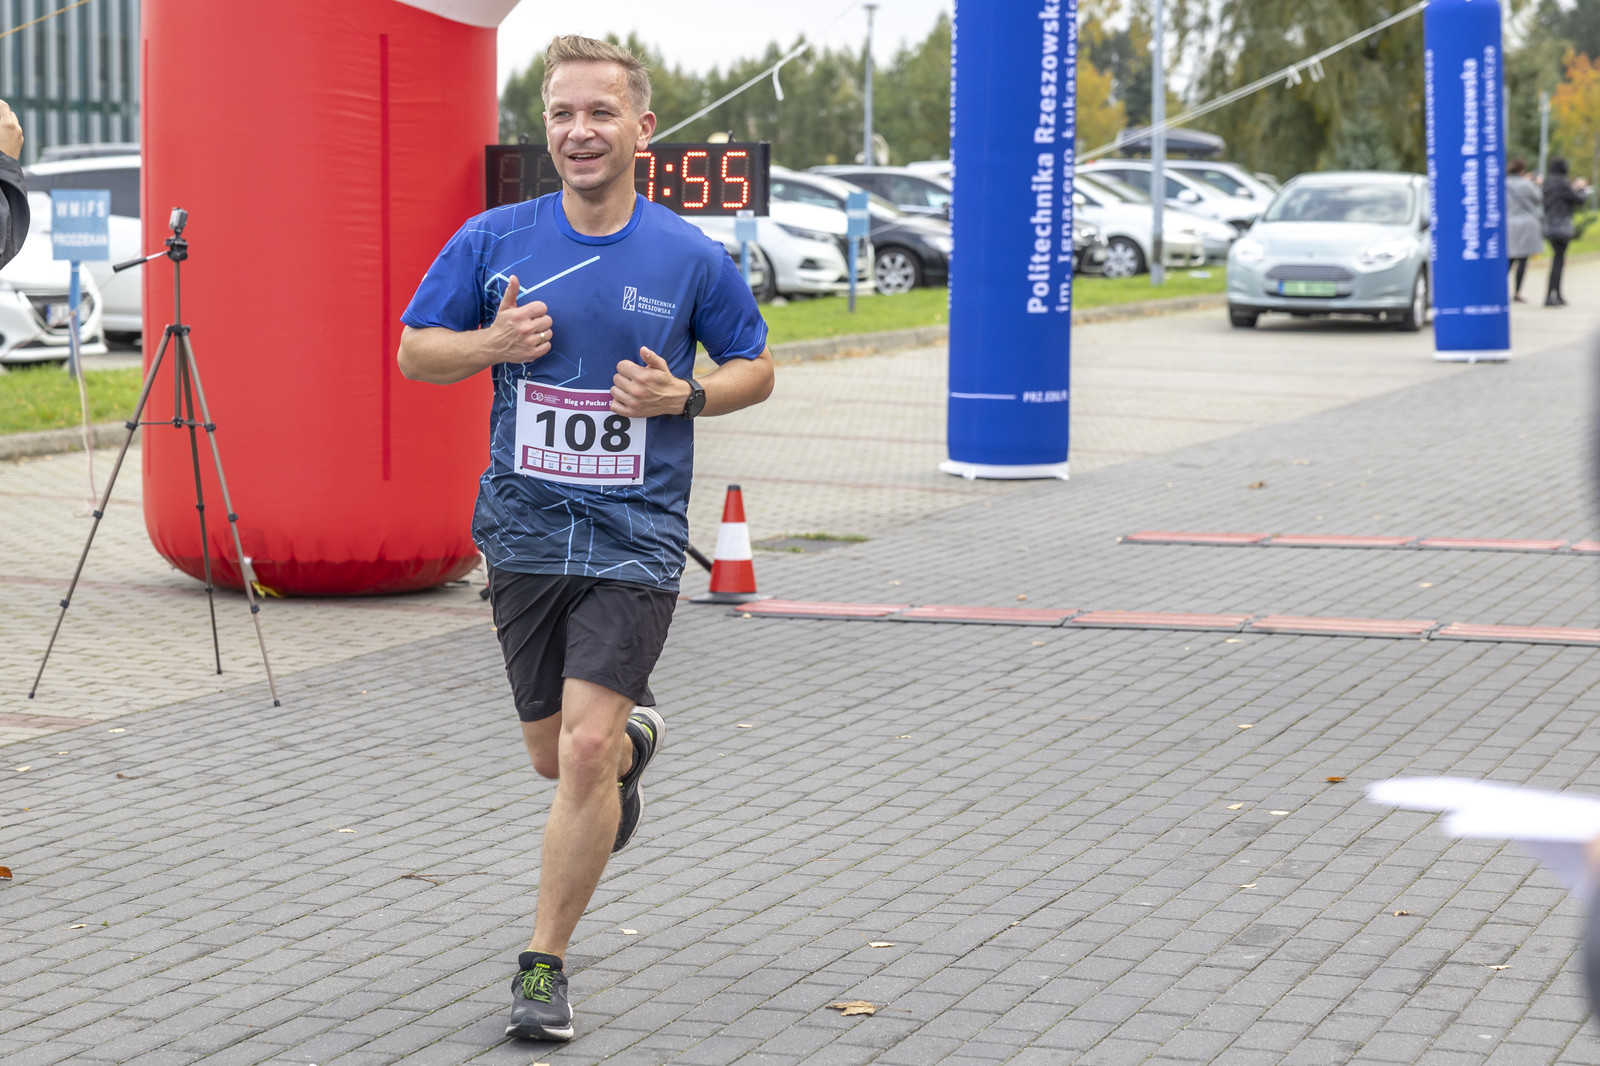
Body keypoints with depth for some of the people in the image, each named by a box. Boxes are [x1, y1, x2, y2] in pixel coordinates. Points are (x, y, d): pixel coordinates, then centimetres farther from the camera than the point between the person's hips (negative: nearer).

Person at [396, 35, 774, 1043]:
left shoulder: (693, 258, -3)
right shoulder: (493, 240, -1)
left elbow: (756, 367, 8)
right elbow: (415, 352, 6)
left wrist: (684, 396, -12)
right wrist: (494, 342, -14)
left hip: (635, 537, -2)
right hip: (526, 531, 3)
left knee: (586, 751, -14)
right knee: (555, 754, 13)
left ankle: (544, 964, 1)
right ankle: (635, 741, 51)